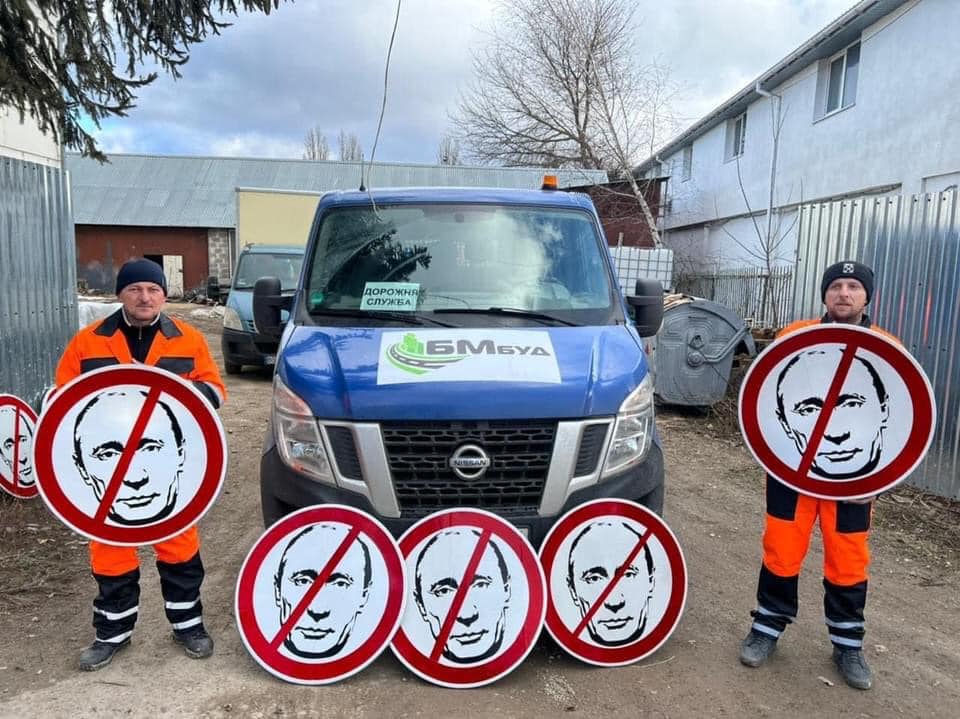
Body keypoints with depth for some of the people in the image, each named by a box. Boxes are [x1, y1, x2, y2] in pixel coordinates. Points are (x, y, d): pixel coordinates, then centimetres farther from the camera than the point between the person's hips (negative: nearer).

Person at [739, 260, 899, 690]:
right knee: (781, 550, 7)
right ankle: (768, 627, 26)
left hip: (852, 475, 1)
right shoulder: (792, 336, -1)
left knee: (848, 559, 9)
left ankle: (848, 644, 28)